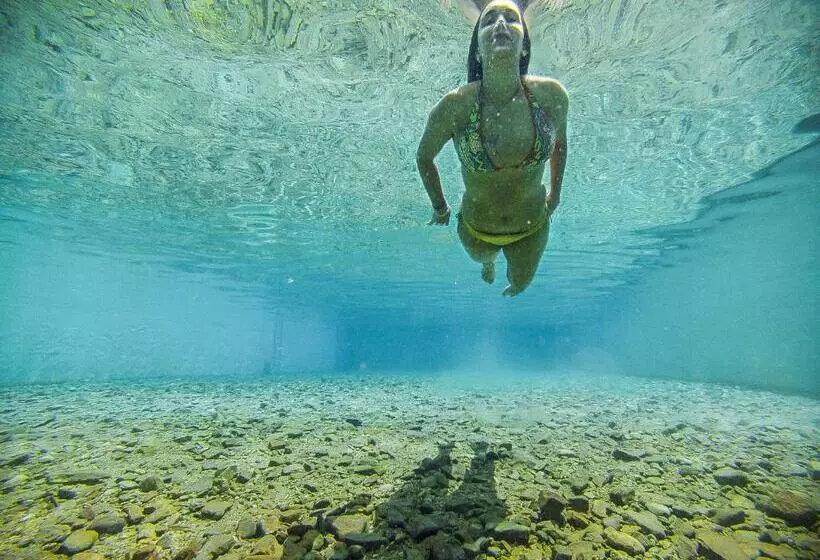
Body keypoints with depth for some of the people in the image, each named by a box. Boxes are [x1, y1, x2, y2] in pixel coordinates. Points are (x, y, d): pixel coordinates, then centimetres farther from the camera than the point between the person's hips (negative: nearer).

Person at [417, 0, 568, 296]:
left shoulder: (550, 94, -21)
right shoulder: (454, 106, -28)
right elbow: (424, 157, -9)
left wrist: (555, 194, 11)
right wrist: (440, 208, 1)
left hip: (532, 227, 2)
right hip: (476, 228, -1)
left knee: (520, 284, 30)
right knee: (482, 258, 35)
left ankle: (512, 280, 69)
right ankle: (489, 261, 75)